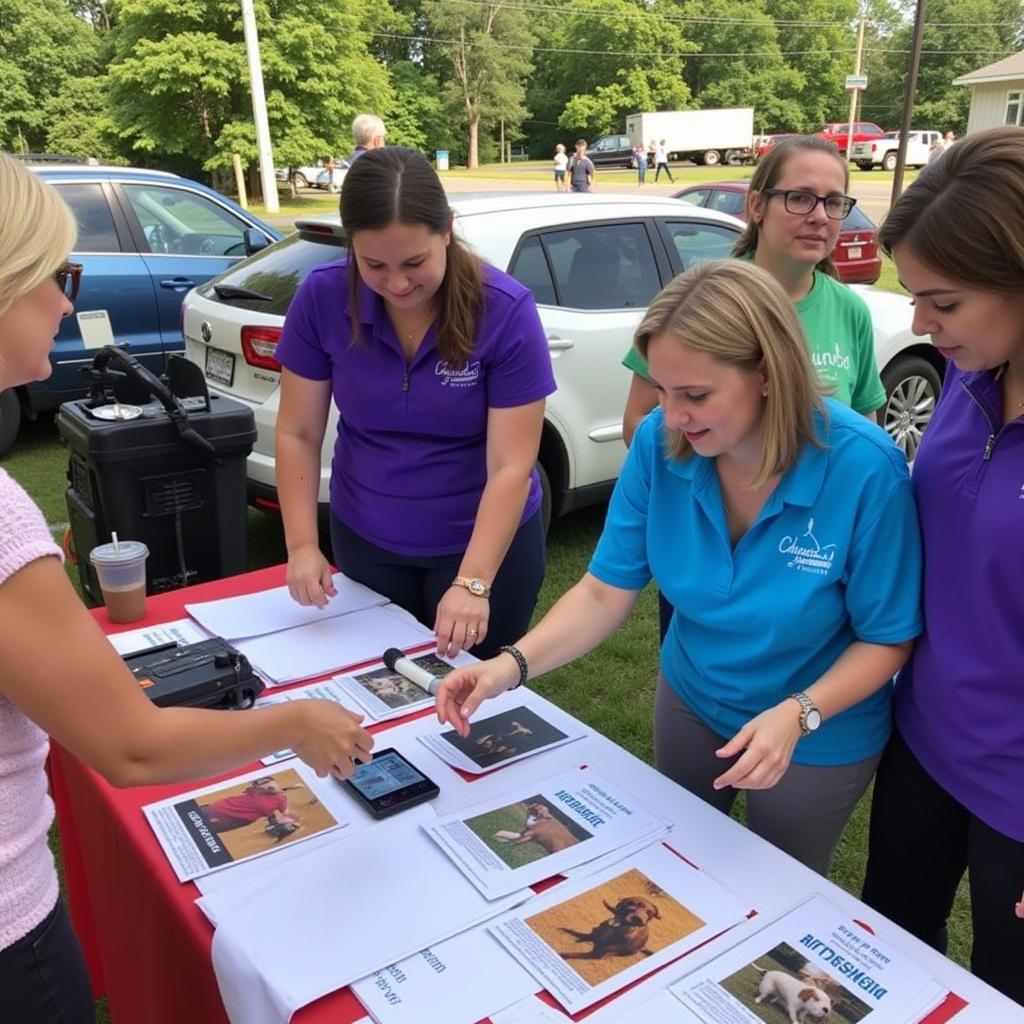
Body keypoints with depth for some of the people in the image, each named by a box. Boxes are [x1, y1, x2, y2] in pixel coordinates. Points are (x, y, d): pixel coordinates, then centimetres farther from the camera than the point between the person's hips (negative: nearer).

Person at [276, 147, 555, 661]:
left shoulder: (506, 310, -22)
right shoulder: (322, 298, -15)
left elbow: (510, 466, -23)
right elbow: (297, 433, -7)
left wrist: (472, 583, -31)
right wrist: (302, 545, -16)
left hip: (485, 542, -2)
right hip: (366, 541, 3)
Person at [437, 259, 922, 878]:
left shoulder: (865, 469, -31)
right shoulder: (660, 442, -21)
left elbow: (888, 638, -19)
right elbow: (606, 591, -16)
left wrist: (798, 714, -34)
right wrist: (513, 663, -30)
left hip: (819, 738, -3)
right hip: (691, 701, 4)